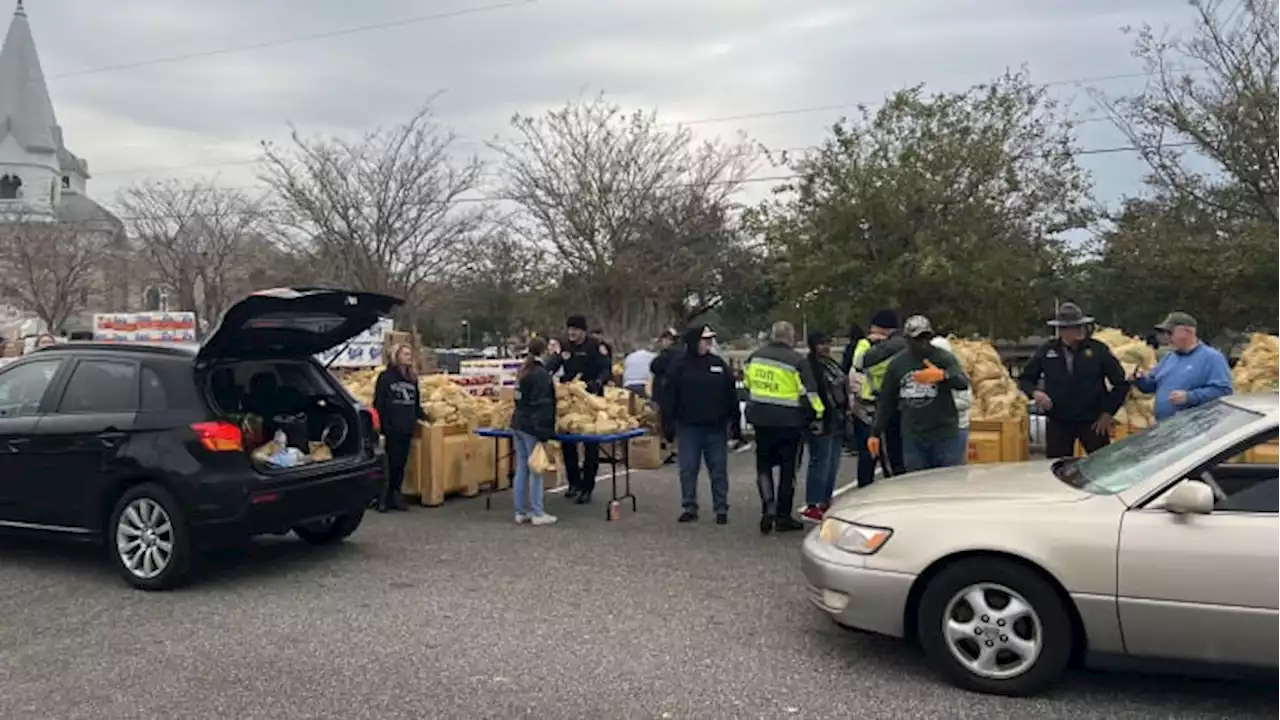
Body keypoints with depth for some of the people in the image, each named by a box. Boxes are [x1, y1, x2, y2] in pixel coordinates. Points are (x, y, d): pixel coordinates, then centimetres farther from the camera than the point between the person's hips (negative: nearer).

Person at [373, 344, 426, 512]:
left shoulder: (412, 379, 15)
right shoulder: (386, 377, -4)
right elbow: (378, 404, -8)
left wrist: (422, 415, 5)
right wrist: (381, 427, -14)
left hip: (406, 429, 6)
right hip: (391, 429, -6)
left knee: (401, 463, 8)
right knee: (390, 463, -5)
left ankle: (395, 496, 17)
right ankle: (383, 498, 5)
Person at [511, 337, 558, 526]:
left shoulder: (523, 372, 12)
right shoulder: (542, 375, -15)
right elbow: (543, 406, -19)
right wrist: (544, 433, -20)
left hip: (518, 423, 9)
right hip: (532, 427, -9)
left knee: (521, 469, 12)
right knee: (535, 470, -1)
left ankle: (521, 512, 17)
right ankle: (537, 514, 5)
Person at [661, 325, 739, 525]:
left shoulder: (719, 364, 5)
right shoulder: (679, 366, -1)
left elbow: (731, 394, 7)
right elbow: (669, 397, -2)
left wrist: (735, 420, 4)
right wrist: (668, 424, -6)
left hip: (716, 427, 1)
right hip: (688, 427, -1)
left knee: (719, 469, 6)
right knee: (688, 469, 5)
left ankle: (721, 509, 14)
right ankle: (689, 508, 16)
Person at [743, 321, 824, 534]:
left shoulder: (755, 357, 3)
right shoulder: (796, 361, -12)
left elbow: (747, 384, 16)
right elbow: (809, 392, -11)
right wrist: (817, 413, 5)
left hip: (761, 420, 4)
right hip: (789, 422, -3)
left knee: (764, 465, 15)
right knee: (788, 469, 8)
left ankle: (768, 507, -4)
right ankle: (783, 517, 13)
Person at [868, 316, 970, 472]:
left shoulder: (943, 358, -4)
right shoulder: (897, 364, 6)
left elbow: (963, 383, -21)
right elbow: (886, 402, 12)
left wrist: (942, 375, -42)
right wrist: (876, 433, 10)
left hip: (946, 436, -3)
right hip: (912, 439, 3)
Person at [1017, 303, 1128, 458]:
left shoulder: (1098, 349, -4)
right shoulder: (1046, 351, 1)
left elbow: (1121, 382, 1)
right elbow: (1025, 379, 10)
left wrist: (1108, 412, -1)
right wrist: (1035, 392, -11)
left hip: (1092, 422, -1)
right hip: (1057, 422, 1)